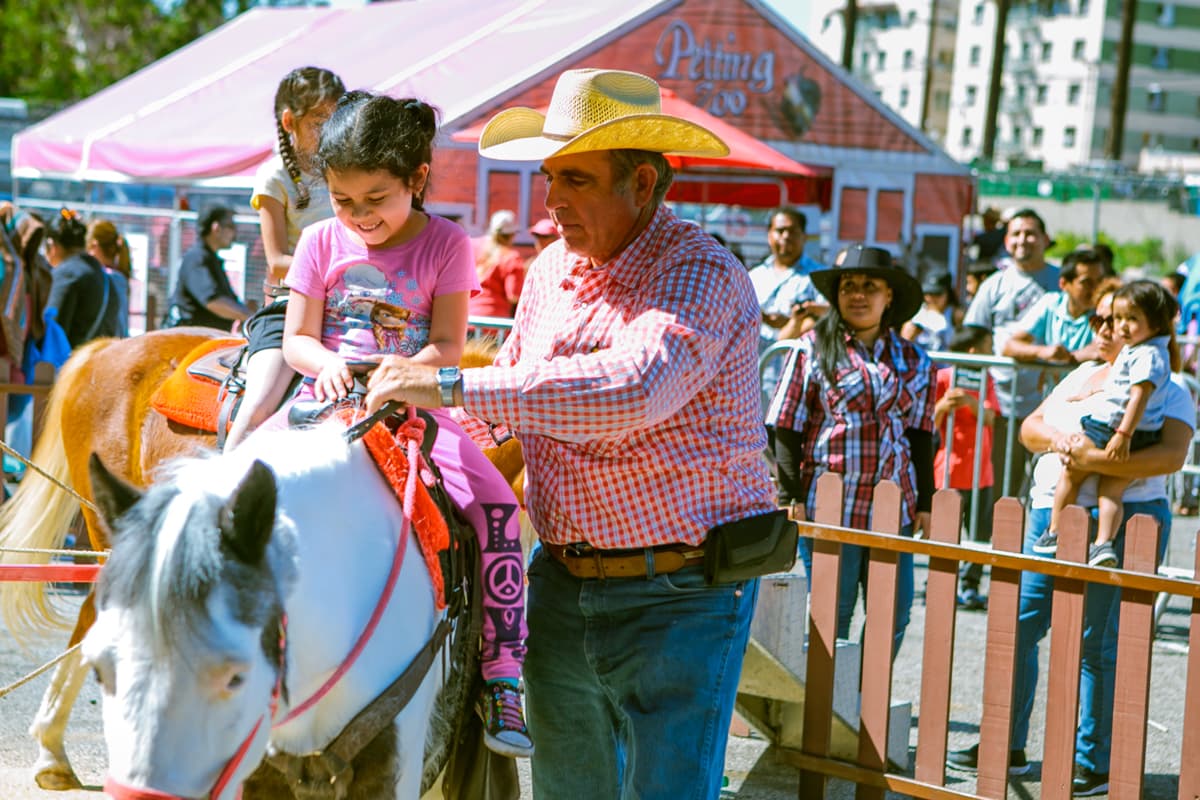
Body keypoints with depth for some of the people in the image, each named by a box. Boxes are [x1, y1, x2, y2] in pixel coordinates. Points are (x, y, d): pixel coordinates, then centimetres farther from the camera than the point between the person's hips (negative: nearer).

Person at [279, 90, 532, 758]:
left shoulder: (445, 244, 0)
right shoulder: (322, 241, 5)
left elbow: (447, 346, -4)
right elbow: (297, 339, 4)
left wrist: (402, 371, -24)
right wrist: (327, 364, -19)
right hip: (329, 397, 2)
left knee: (496, 505, -23)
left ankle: (502, 679, -17)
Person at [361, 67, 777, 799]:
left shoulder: (700, 273, -17)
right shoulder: (552, 270, 7)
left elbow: (633, 388, -36)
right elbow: (514, 380, 21)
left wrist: (451, 387, -34)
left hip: (678, 597, -7)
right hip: (561, 587, 7)